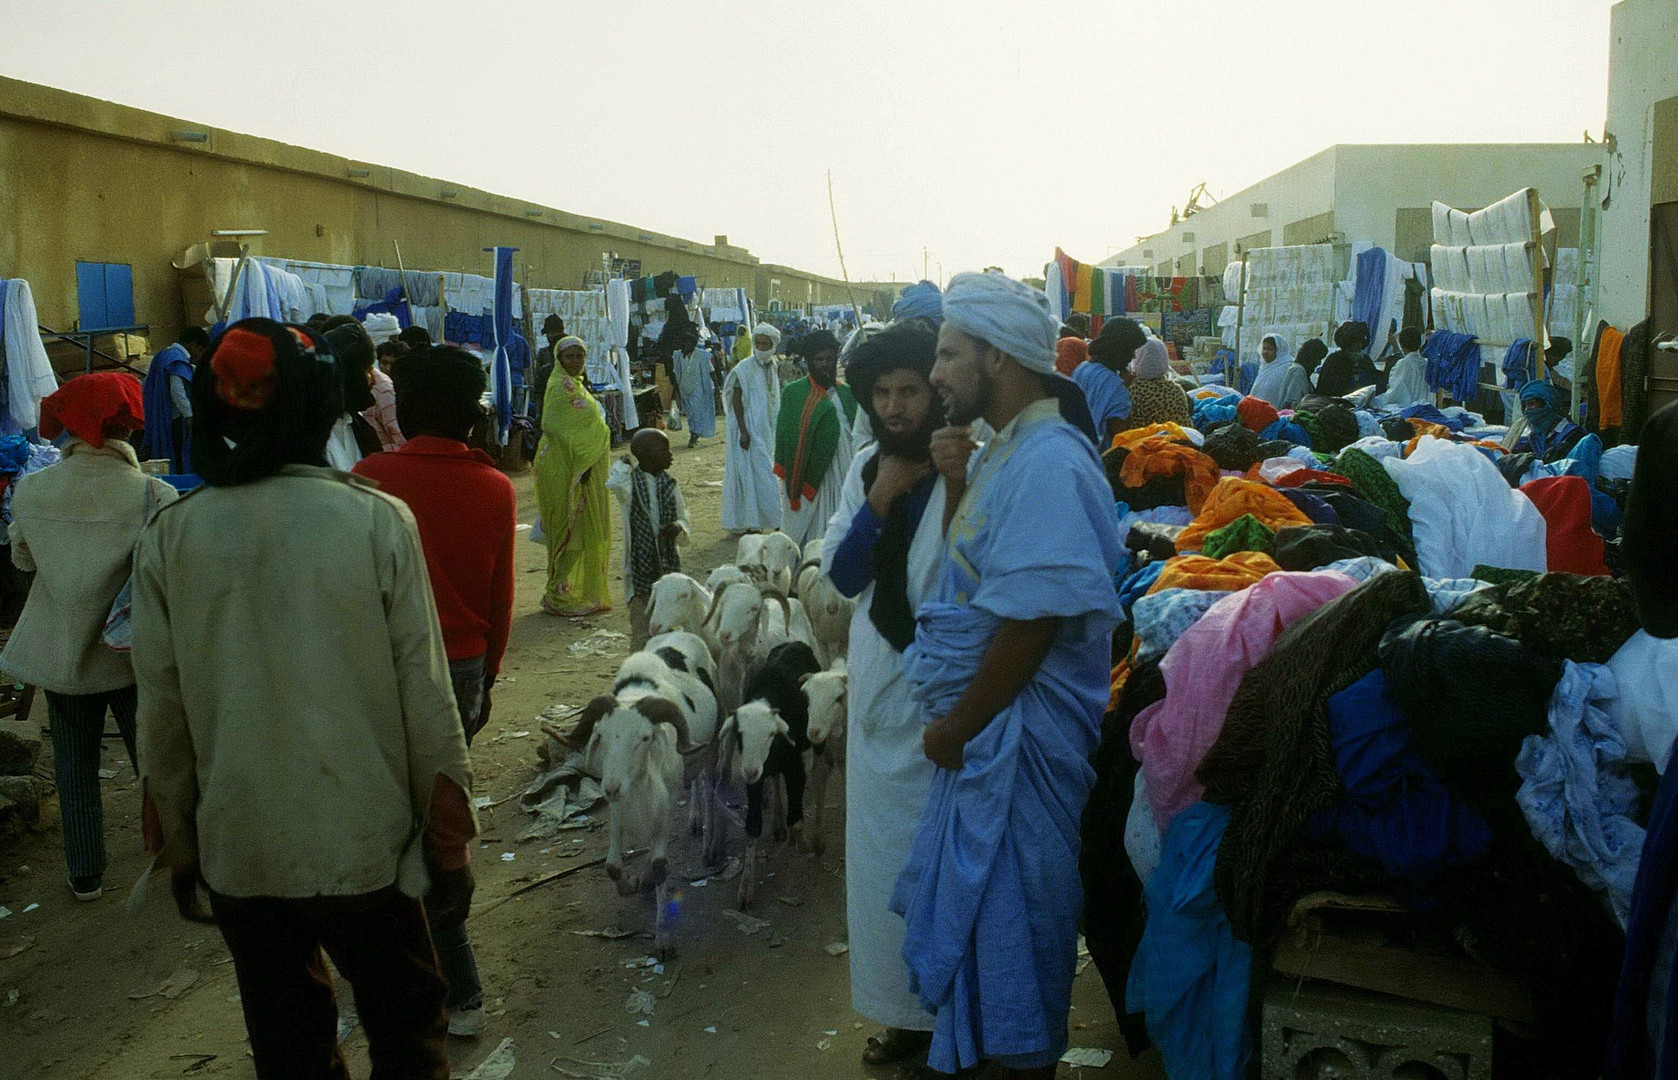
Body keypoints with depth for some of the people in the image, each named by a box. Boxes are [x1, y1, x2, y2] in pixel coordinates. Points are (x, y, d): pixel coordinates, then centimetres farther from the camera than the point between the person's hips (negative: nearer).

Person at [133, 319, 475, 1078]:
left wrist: (177, 846, 14)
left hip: (236, 852, 3)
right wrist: (450, 844, 1)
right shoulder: (376, 520, -13)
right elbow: (426, 701, -11)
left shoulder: (168, 538, -6)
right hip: (364, 846, -2)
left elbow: (162, 714, 0)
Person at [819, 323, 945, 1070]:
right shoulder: (866, 467, 5)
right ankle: (906, 1007, 32)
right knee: (883, 848, 15)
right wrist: (880, 499, -11)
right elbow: (843, 575, 1)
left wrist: (950, 478, -28)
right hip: (880, 683, 6)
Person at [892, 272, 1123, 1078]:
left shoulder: (1048, 464, -22)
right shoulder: (1005, 452, 9)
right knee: (977, 907, 23)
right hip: (979, 731, 10)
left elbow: (1032, 622, -25)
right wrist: (956, 485, 1)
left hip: (1018, 736, -10)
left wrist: (958, 726, -15)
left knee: (1008, 920, 5)